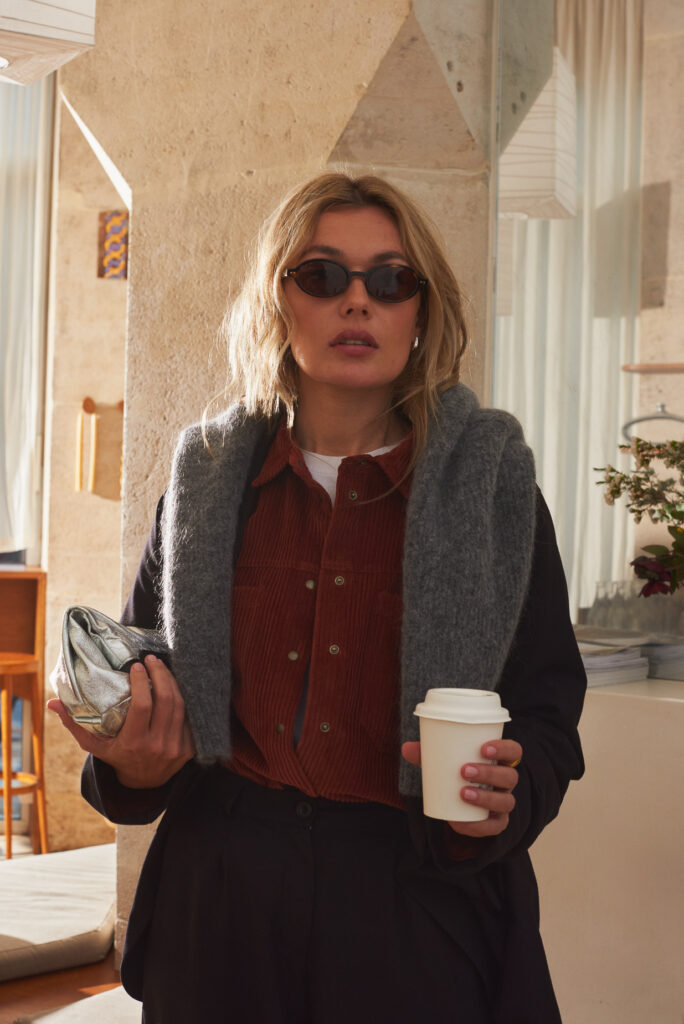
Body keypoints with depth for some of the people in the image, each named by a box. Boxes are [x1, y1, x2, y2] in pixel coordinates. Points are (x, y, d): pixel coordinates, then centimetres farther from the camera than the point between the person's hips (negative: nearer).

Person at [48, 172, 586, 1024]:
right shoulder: (205, 481, 4)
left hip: (422, 910, -1)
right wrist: (139, 761, -12)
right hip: (223, 897, 2)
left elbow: (548, 709, -1)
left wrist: (502, 800, -21)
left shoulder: (491, 484, -1)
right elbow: (139, 690, 10)